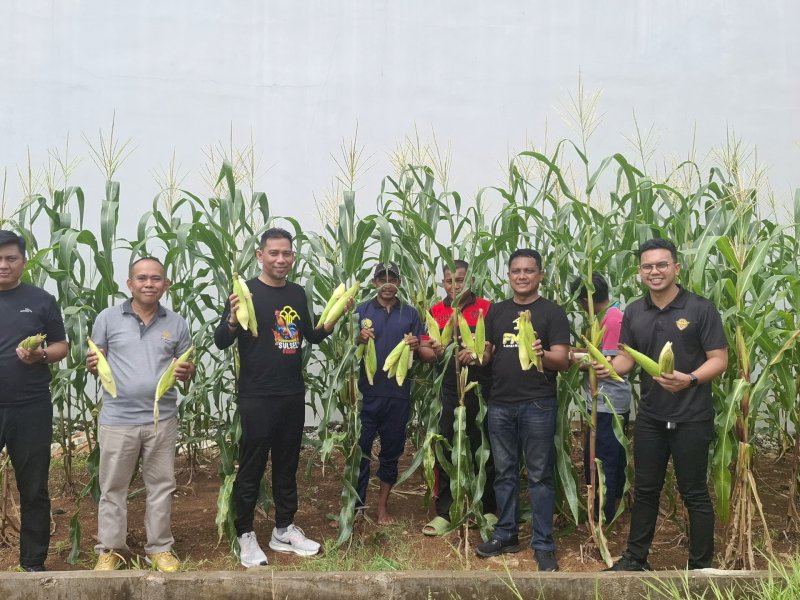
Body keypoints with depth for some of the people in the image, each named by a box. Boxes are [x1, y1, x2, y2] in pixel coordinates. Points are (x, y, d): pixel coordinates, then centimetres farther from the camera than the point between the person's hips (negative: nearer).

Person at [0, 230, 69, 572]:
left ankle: (33, 562, 20)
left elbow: (62, 346, 8)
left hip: (31, 409, 0)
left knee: (33, 489, 9)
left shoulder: (41, 300, 4)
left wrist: (40, 356, -12)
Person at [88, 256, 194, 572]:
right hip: (117, 419, -1)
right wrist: (92, 364, -17)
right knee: (113, 487, 9)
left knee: (161, 486, 11)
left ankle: (160, 548, 24)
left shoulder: (177, 323, 5)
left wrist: (187, 372, -11)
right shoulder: (108, 318, 0)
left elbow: (186, 367, 12)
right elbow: (94, 363, 6)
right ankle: (110, 549, 24)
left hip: (162, 419, 2)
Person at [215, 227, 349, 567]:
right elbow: (221, 342, -13)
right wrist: (233, 319, -33)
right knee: (252, 467, 2)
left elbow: (312, 337, 19)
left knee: (287, 464, 14)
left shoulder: (297, 293, 8)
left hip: (293, 395, 6)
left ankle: (284, 530, 27)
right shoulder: (246, 291, -9)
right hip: (257, 397, -6)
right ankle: (245, 535, 14)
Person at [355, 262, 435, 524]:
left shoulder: (410, 314, 7)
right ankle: (356, 505, 9)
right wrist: (359, 340, -18)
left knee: (392, 451, 11)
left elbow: (427, 355, 7)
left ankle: (383, 505, 25)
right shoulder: (362, 311, 4)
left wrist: (416, 347, -15)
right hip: (367, 392, -1)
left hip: (398, 395, 2)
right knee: (360, 450, -1)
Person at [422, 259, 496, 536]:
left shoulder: (486, 308, -1)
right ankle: (443, 513, 15)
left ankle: (490, 510, 21)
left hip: (481, 391, -2)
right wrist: (435, 350, -11)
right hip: (449, 391, 3)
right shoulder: (436, 312, 8)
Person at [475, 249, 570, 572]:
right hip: (500, 404, 4)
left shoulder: (552, 312, -2)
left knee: (540, 476, 1)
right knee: (504, 472, 12)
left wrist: (542, 354, -29)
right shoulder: (496, 311, 11)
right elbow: (485, 352, 14)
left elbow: (563, 360, -8)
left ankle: (543, 545, 8)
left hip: (537, 405, -4)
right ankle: (506, 535, 24)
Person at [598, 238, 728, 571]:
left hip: (691, 418, -5)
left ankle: (701, 566, 19)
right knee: (645, 490, 15)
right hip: (649, 417, 5)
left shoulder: (701, 308, -10)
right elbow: (627, 357, 9)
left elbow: (719, 360, -11)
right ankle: (635, 558, 29)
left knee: (694, 493, 5)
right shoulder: (634, 312, 5)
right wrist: (609, 367, -13)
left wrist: (690, 379, -30)